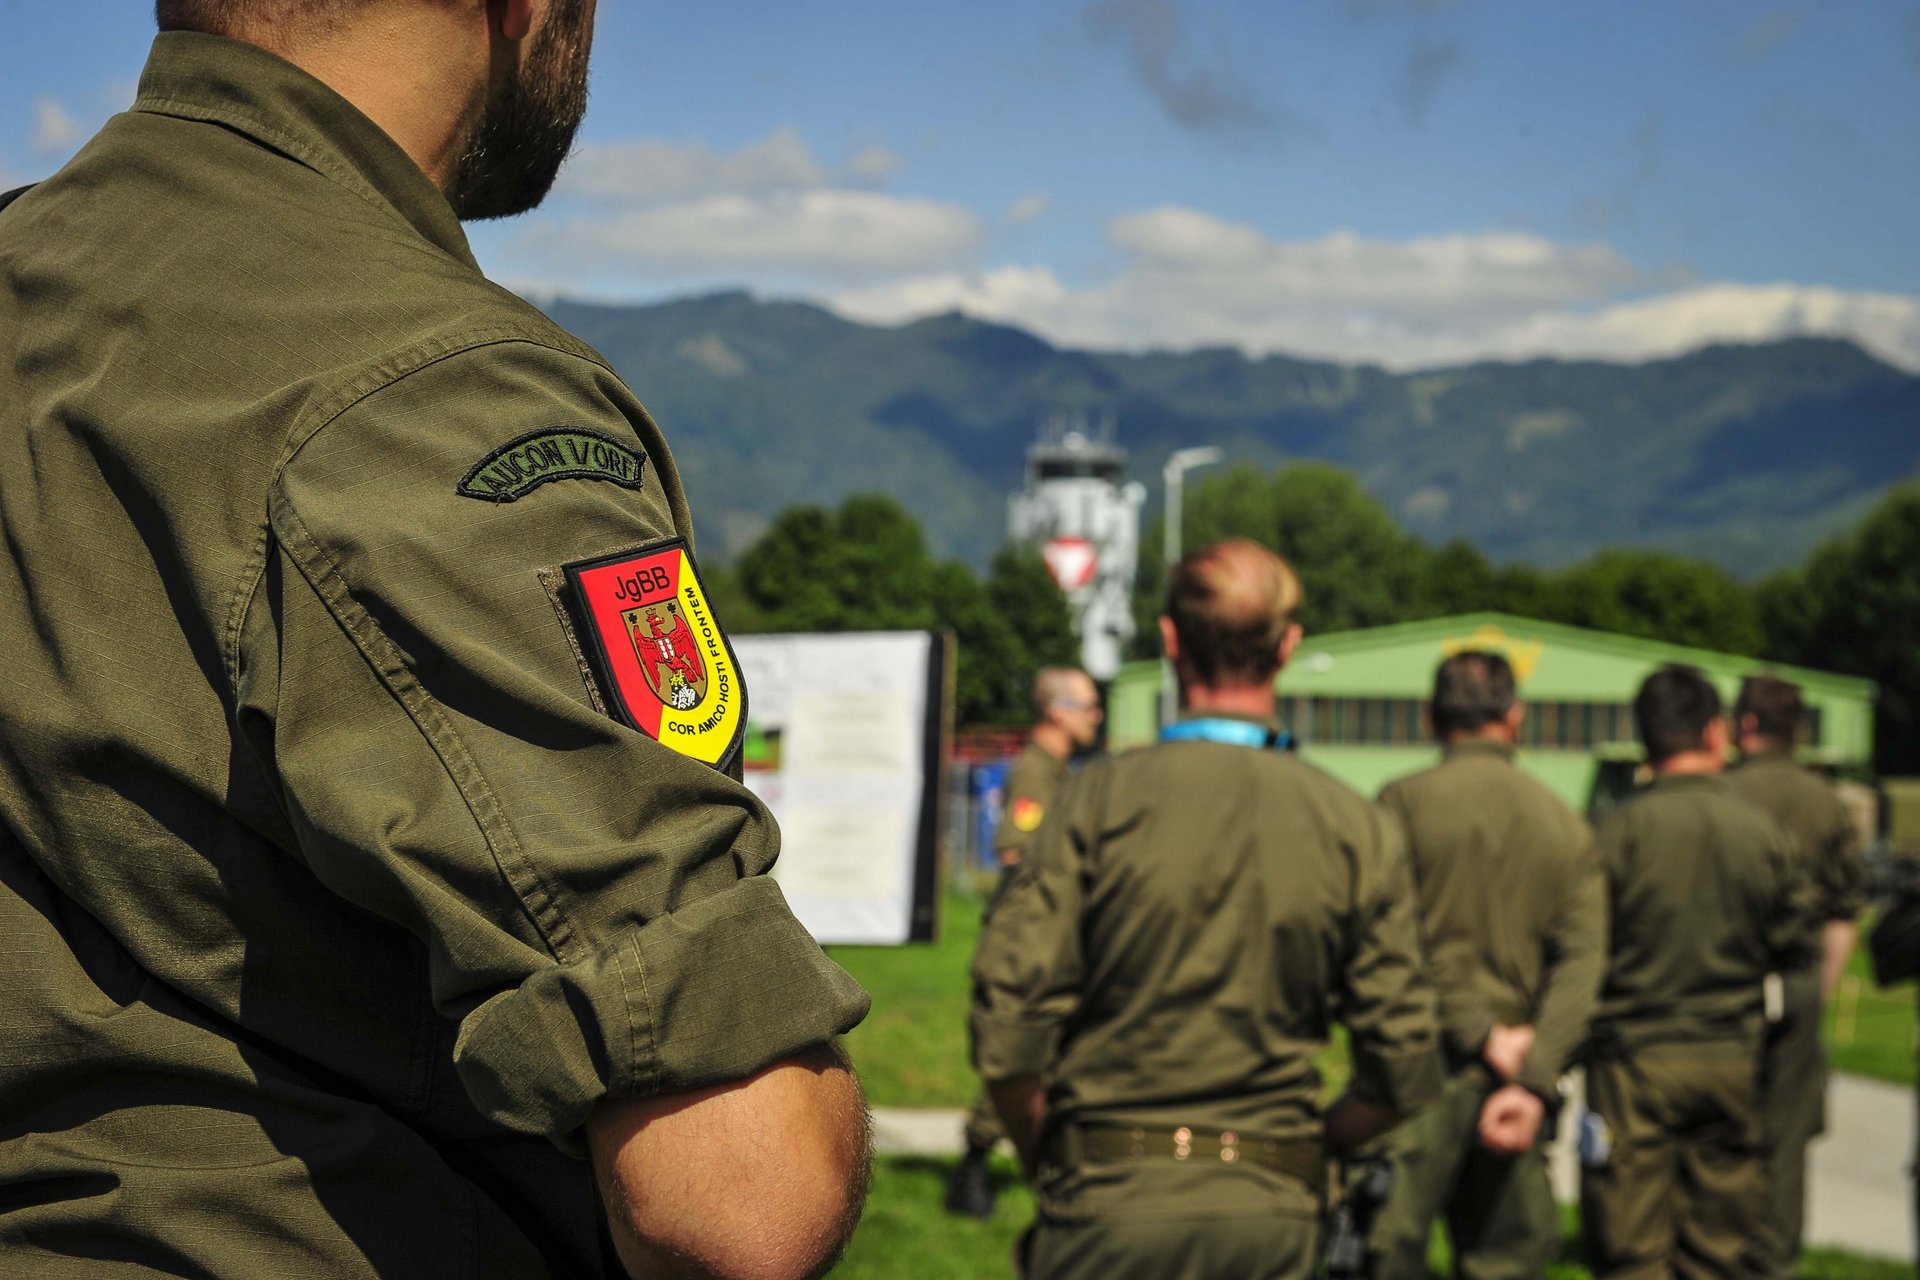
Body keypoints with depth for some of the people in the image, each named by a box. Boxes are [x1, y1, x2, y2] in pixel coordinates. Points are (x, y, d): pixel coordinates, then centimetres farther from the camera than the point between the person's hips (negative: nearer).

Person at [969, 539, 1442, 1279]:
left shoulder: (1101, 800, -6)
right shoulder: (1358, 829, 0)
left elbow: (1008, 1024, -11)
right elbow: (1405, 1067, 1)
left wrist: (1048, 1165, 6)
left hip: (1113, 1198, -2)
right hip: (1273, 1214, 2)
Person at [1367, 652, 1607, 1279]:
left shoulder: (1406, 802, 0)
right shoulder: (1567, 825, 10)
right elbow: (1582, 959, -2)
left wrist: (1482, 1033, -7)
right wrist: (1535, 1083, -10)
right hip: (1509, 1081, 4)